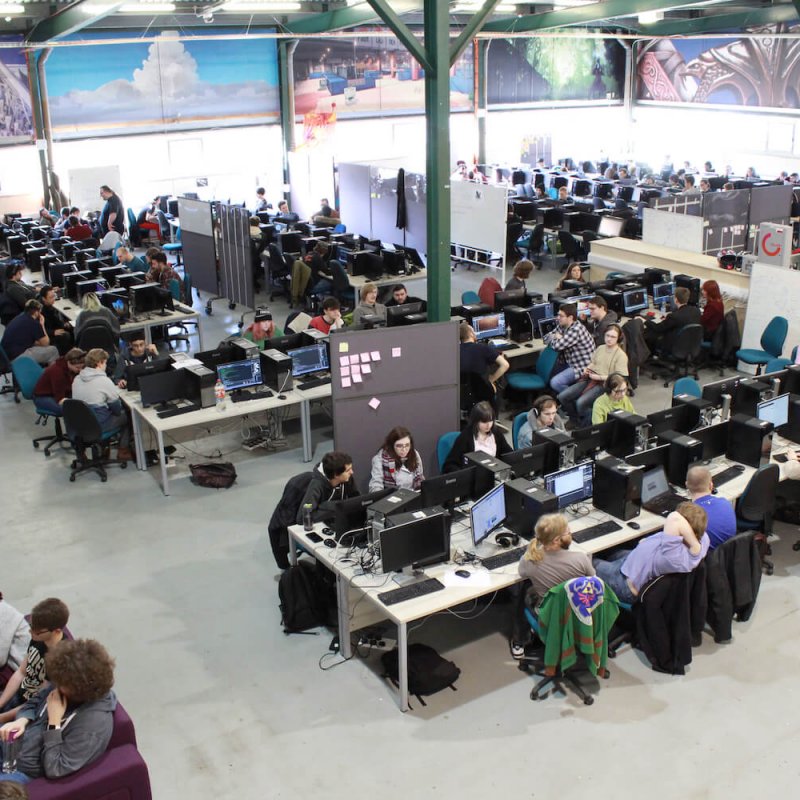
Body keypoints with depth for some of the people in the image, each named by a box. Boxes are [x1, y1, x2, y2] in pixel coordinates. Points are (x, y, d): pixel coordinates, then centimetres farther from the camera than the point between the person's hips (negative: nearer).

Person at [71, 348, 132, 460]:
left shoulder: (77, 379, 1)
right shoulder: (104, 381, -18)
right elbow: (117, 408, -9)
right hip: (98, 425, -7)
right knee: (126, 415, 18)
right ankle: (123, 451, 20)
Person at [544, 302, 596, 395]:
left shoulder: (576, 329, -25)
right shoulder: (562, 326, 4)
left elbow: (557, 346, -28)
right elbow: (546, 338, 10)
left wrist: (556, 338, -5)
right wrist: (556, 337, -11)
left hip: (582, 367, -10)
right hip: (569, 363, 10)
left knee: (555, 382, -22)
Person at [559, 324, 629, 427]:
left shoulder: (621, 355, -5)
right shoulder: (600, 348, 15)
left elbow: (619, 377, -12)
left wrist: (598, 377, -14)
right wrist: (587, 369, 3)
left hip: (604, 383, -7)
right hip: (589, 378, 7)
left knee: (581, 403, -31)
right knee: (562, 397, -11)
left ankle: (588, 423, -4)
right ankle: (576, 420, 10)